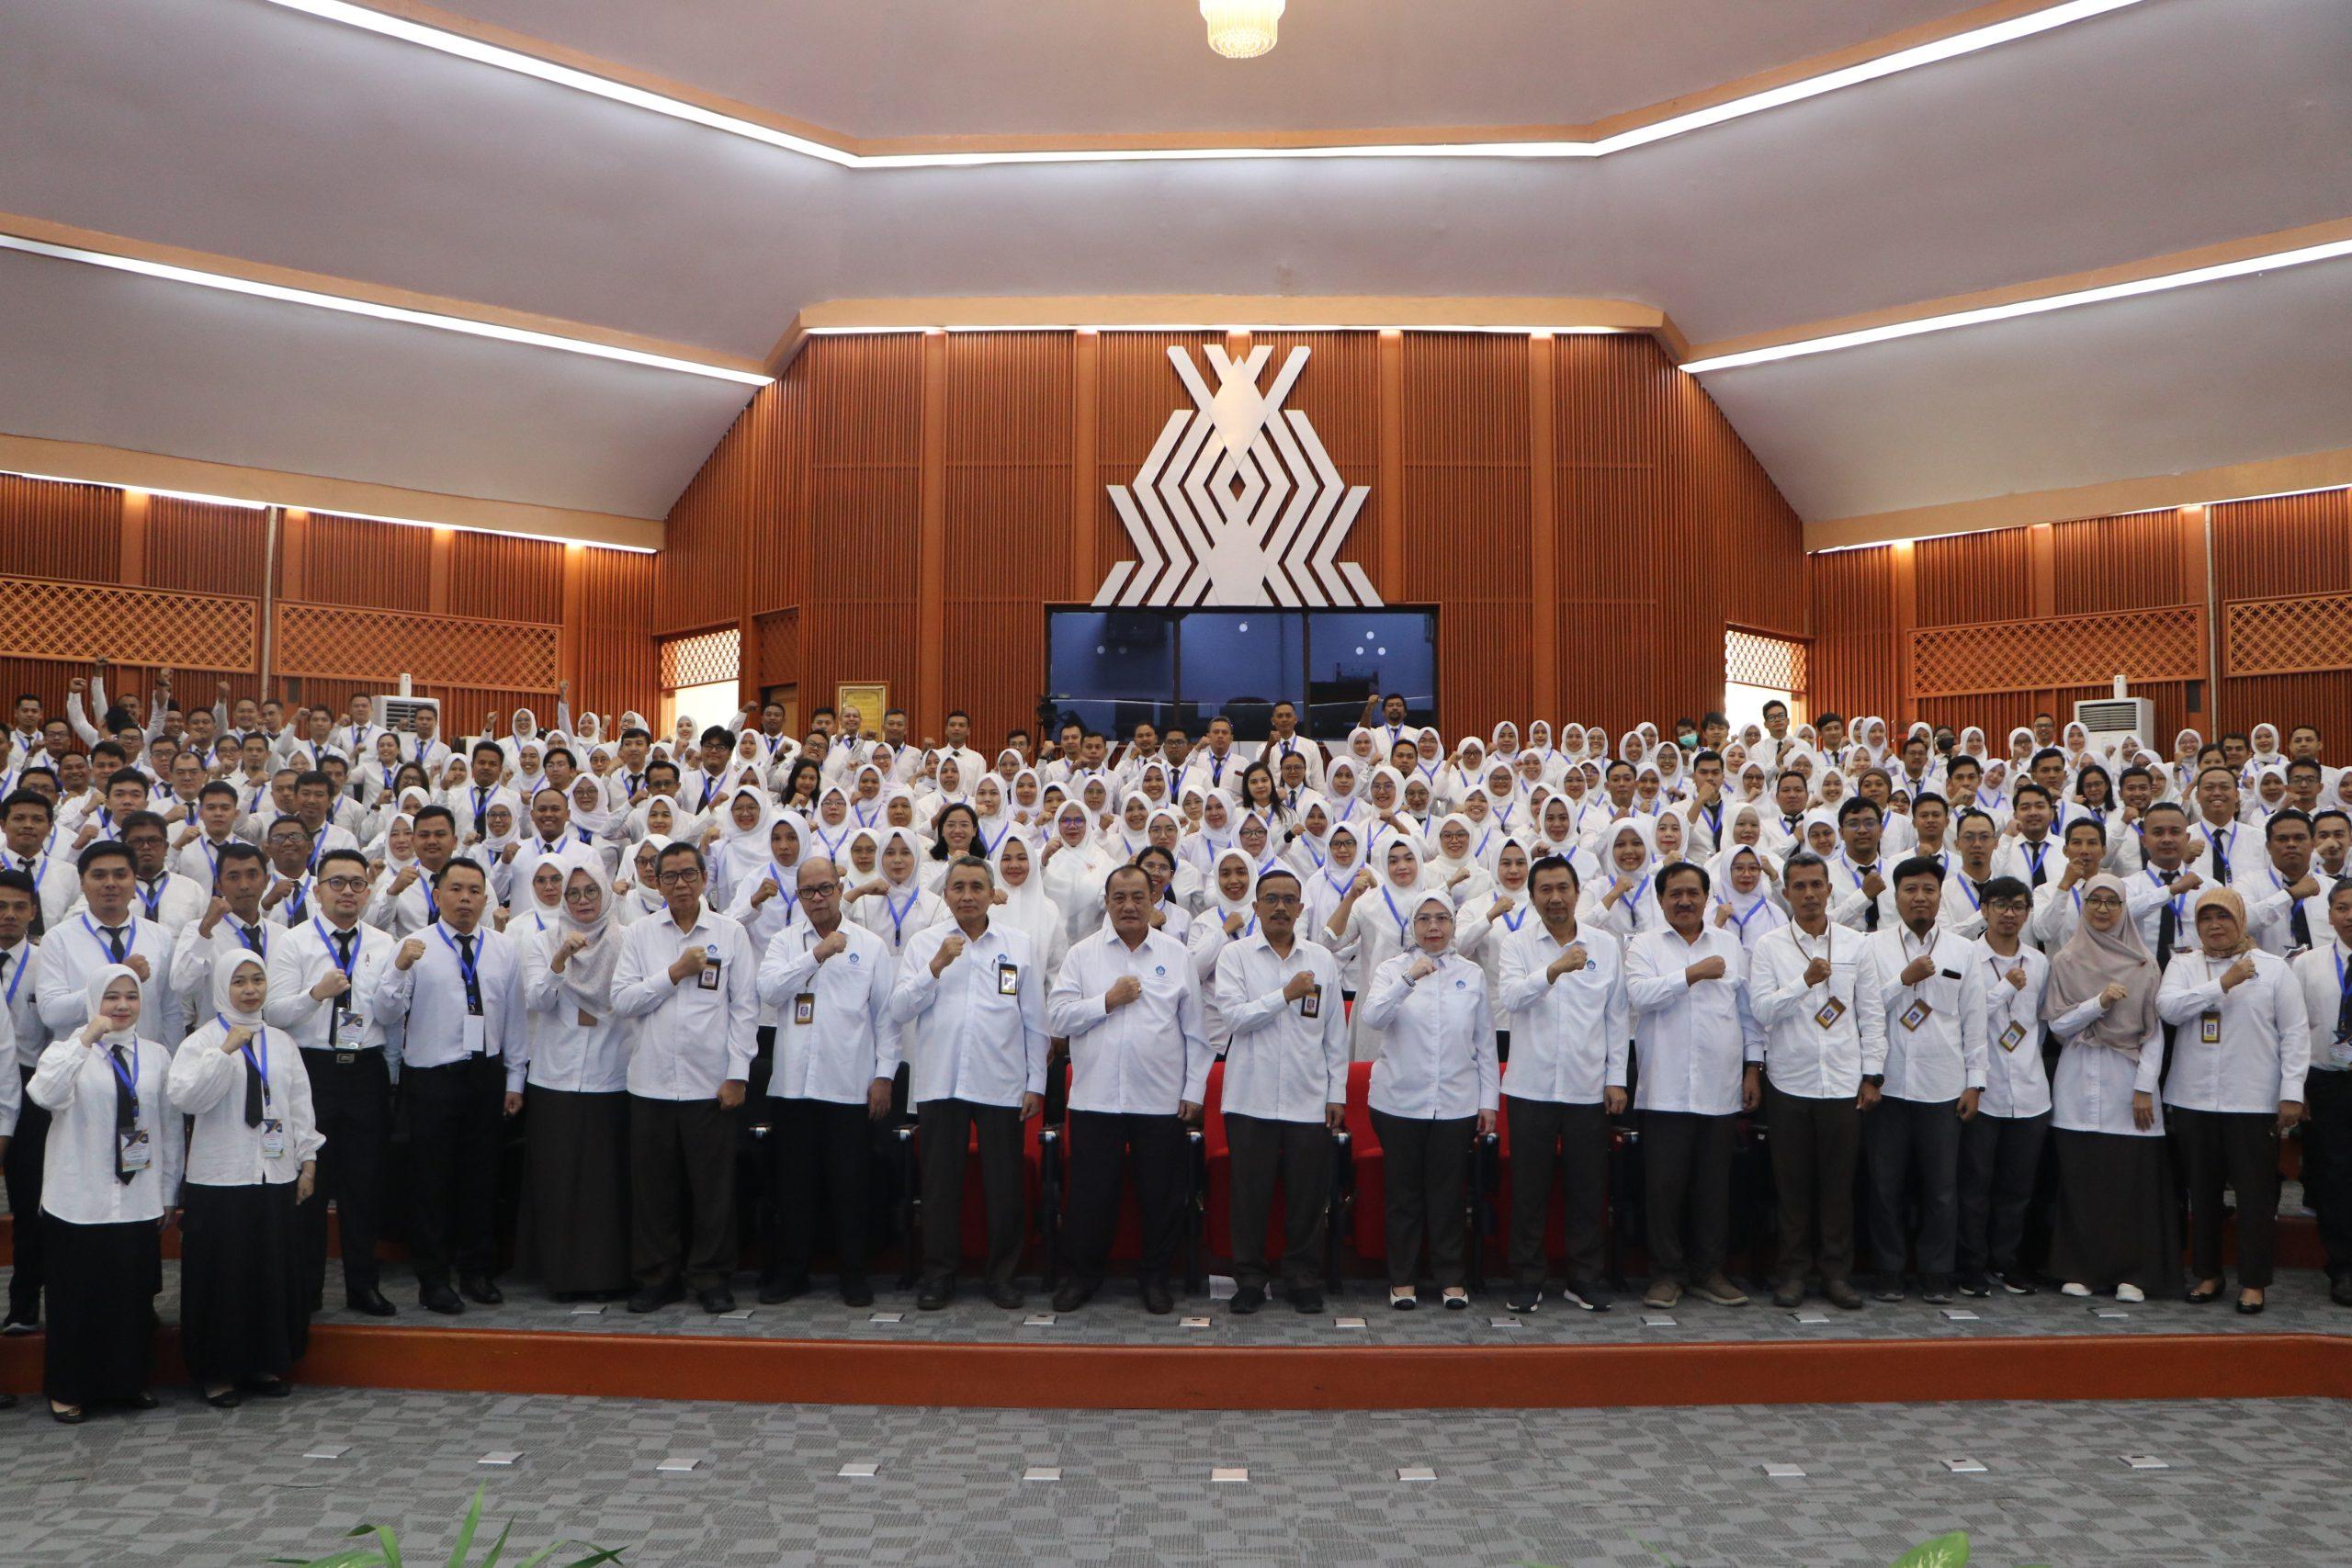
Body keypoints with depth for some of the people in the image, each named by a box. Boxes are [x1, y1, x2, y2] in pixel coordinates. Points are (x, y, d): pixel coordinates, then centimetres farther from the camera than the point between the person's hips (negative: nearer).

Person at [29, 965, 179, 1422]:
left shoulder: (157, 1056, 6)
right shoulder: (69, 1049, -3)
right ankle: (68, 1389, 20)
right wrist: (87, 1040, -28)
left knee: (136, 1295, 9)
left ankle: (130, 1381, 24)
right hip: (79, 1199, -3)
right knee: (76, 1298, 5)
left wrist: (169, 1194, 10)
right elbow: (44, 1094, -25)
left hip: (139, 1201, 3)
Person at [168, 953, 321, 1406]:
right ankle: (217, 1372, 14)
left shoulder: (281, 1042, 10)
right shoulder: (203, 1040, -3)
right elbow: (184, 1097, -18)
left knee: (275, 1271, 8)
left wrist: (308, 1159, 12)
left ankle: (266, 1364, 21)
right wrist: (226, 1050, -21)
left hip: (275, 1175, 4)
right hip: (220, 1179, -4)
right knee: (222, 1274, 1)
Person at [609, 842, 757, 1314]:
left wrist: (737, 1075, -4)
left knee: (713, 1187, 2)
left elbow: (745, 1008, 2)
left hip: (710, 1083, -1)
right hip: (651, 1082, 2)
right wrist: (673, 973, -9)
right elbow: (622, 1000, 0)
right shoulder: (640, 935, 8)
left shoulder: (730, 934, 4)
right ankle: (657, 1277, 19)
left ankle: (711, 1278, 15)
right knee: (652, 1186, 7)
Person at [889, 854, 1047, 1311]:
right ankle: (938, 1273, 19)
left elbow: (1035, 1020, 8)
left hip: (1001, 1084, 0)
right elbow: (898, 1010, -3)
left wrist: (1036, 1083, 5)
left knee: (1004, 1184, 4)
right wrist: (937, 965, -14)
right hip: (938, 1082, 0)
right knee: (940, 1182, 7)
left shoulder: (1019, 944, 7)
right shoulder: (923, 943, 6)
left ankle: (1001, 1272, 19)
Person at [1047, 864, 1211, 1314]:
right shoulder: (1082, 954, 6)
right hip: (1095, 1098, 0)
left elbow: (1196, 1031, 8)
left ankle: (1154, 1276, 23)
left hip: (1161, 1100, 1)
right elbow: (1057, 1018, -2)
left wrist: (1194, 1090, 4)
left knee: (1162, 1193, 6)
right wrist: (1107, 1001, -11)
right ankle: (1084, 1274, 22)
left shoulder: (1177, 955, 7)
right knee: (1090, 1193, 5)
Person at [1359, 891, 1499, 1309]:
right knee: (1404, 1193, 5)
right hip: (1400, 1100, -1)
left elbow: (1486, 1044, 10)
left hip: (1456, 1103, 1)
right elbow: (1374, 1017, -16)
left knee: (1448, 1194, 5)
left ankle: (1451, 1278, 16)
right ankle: (1402, 1279, 14)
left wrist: (1489, 1101, 7)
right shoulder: (1391, 969, 3)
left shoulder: (1473, 975, 9)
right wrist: (1408, 980, -27)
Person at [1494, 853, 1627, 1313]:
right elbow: (1510, 996, -17)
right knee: (1529, 1188, 4)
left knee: (1588, 1188, 7)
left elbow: (1617, 1016, 10)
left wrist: (1616, 1077, 5)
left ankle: (1583, 1279, 19)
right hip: (1531, 1086, -1)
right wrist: (1554, 970, -32)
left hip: (1588, 1089, 2)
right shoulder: (1517, 944, 1)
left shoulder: (1606, 946, 7)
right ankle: (1526, 1281, 14)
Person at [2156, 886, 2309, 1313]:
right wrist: (2223, 984, -14)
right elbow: (2168, 1006, -10)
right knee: (2202, 1192, 9)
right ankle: (2207, 1274, 21)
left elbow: (2296, 1032, 1)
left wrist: (2292, 1092, -5)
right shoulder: (2184, 965, 8)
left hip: (2254, 1101, -2)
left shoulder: (2273, 968, 3)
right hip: (2194, 1100, 2)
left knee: (2256, 1193, 0)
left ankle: (2253, 1281, 11)